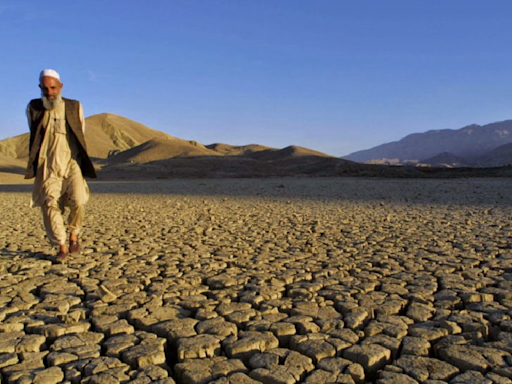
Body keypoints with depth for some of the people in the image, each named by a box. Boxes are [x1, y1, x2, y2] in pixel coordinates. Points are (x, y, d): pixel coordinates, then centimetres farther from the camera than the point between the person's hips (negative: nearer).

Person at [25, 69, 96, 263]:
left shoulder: (75, 108, 5)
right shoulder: (33, 108, 7)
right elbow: (34, 138, 21)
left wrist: (83, 165, 21)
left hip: (71, 163, -1)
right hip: (47, 167, 1)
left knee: (77, 201, -18)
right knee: (49, 205, -10)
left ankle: (74, 234, 8)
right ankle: (62, 247, 3)